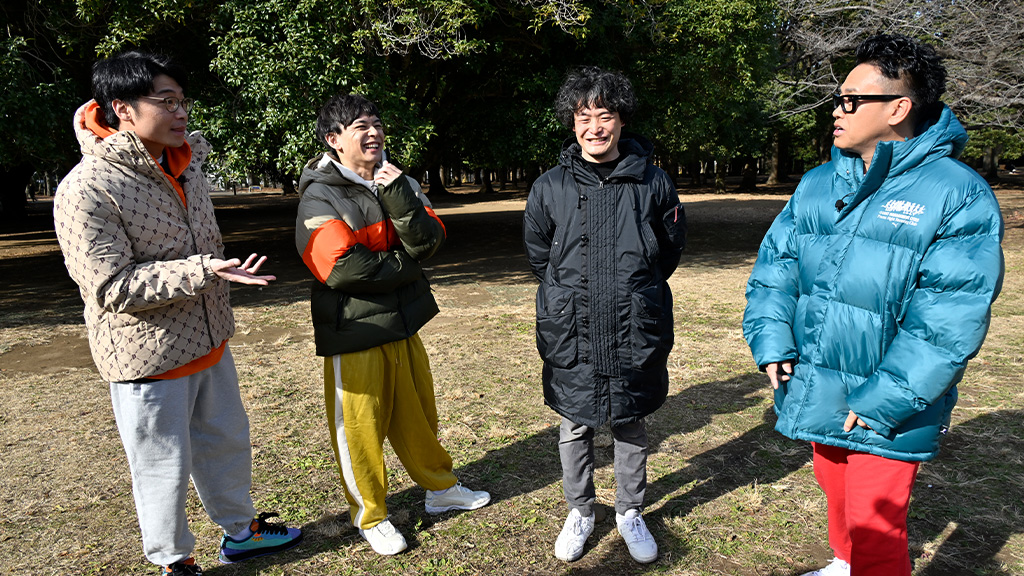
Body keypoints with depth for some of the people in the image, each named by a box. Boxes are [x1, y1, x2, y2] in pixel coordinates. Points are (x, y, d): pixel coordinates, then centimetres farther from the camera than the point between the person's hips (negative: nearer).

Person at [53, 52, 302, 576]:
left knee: (226, 443, 21)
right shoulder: (86, 190, -20)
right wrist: (202, 271, -31)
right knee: (164, 468, 9)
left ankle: (240, 531, 43)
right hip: (148, 356, -7)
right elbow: (111, 287, -24)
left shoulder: (185, 163, 3)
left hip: (209, 343, 8)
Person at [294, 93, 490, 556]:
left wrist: (399, 197, -20)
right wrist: (406, 267, -10)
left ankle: (441, 488, 39)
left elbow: (428, 243, -6)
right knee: (360, 428, 6)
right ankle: (370, 516, 27)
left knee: (418, 416, 19)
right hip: (353, 333, -5)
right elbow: (342, 268, -23)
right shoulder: (320, 196, -12)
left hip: (402, 325, 6)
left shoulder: (397, 182, 6)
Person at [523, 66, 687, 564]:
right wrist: (573, 294, 9)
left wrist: (635, 292, 9)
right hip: (572, 333, 1)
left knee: (631, 426, 14)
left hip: (636, 332, 0)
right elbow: (538, 253, 11)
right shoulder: (550, 186, -1)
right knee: (574, 428, 12)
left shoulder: (651, 181, -2)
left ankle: (630, 513, 36)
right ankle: (580, 512, 34)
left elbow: (672, 246, 11)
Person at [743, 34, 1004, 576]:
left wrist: (884, 400, -21)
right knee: (837, 495, 26)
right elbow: (775, 262, 4)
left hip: (889, 409, -5)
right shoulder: (816, 184, 5)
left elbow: (949, 318, -18)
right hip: (816, 391, 6)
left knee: (875, 530, 3)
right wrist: (772, 342, -9)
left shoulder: (959, 195, -13)